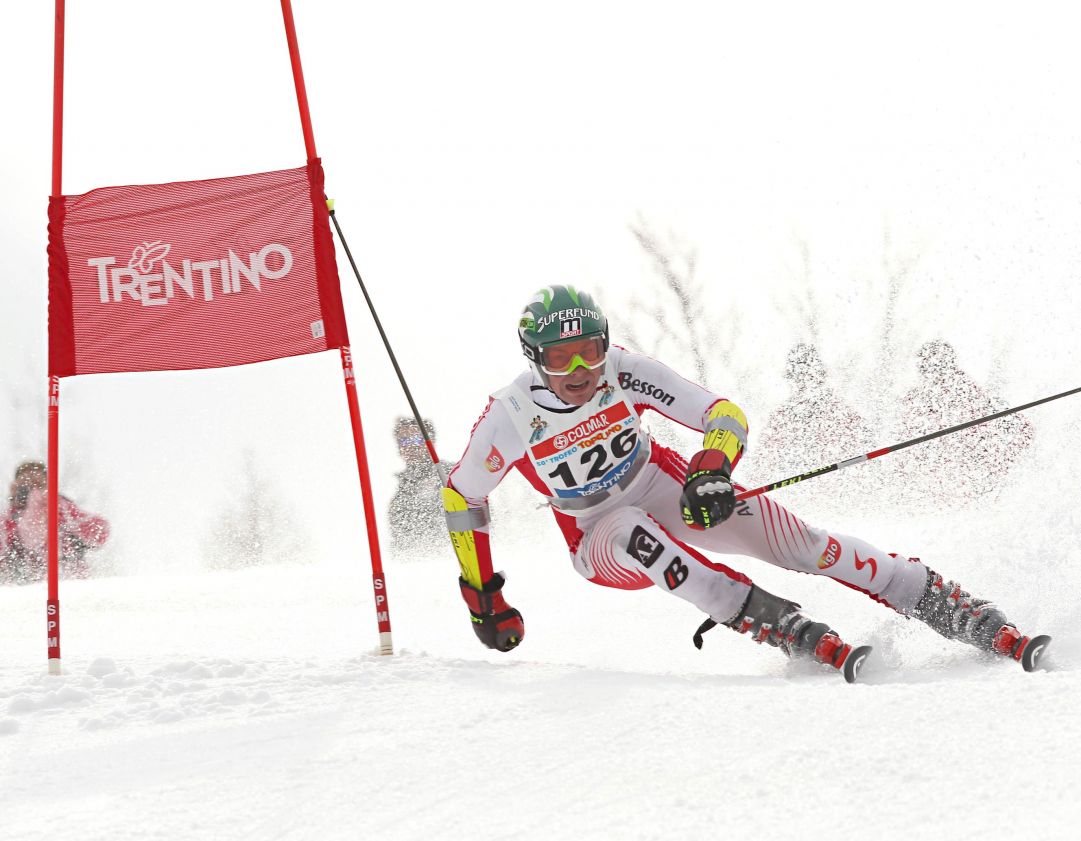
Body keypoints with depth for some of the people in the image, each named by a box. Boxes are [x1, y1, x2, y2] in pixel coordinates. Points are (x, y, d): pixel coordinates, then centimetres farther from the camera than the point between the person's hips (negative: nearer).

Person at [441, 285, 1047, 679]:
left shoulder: (624, 373, -22)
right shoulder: (511, 418, -23)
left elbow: (725, 415, -19)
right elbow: (462, 496, -7)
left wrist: (712, 470, -40)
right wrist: (482, 597, -6)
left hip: (669, 492, 1)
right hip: (602, 542, -1)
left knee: (789, 535, -19)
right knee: (634, 531, -38)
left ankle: (963, 613, -15)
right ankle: (785, 629, -41)